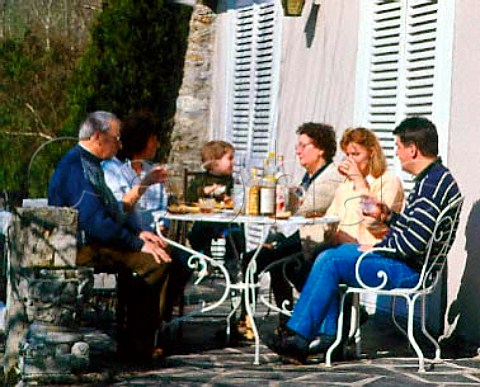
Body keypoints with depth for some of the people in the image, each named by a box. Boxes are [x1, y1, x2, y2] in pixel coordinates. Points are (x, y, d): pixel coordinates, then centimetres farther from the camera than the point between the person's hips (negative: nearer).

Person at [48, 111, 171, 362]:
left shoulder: (89, 165, 18)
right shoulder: (75, 167, -16)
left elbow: (110, 212, 26)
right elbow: (95, 222, -23)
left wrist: (138, 233, 10)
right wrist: (138, 244, -17)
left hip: (96, 244, 10)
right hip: (82, 250, -10)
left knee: (160, 260, -2)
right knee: (152, 262, -21)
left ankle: (141, 341, -2)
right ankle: (135, 344, -12)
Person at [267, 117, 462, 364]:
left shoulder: (434, 184, -20)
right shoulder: (430, 179, 14)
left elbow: (412, 243, -26)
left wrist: (375, 248, -12)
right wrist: (388, 216, 9)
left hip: (409, 270, -11)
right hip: (404, 262, 11)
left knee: (331, 263, -15)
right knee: (328, 257, 12)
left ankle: (299, 338, -10)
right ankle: (330, 335, 7)